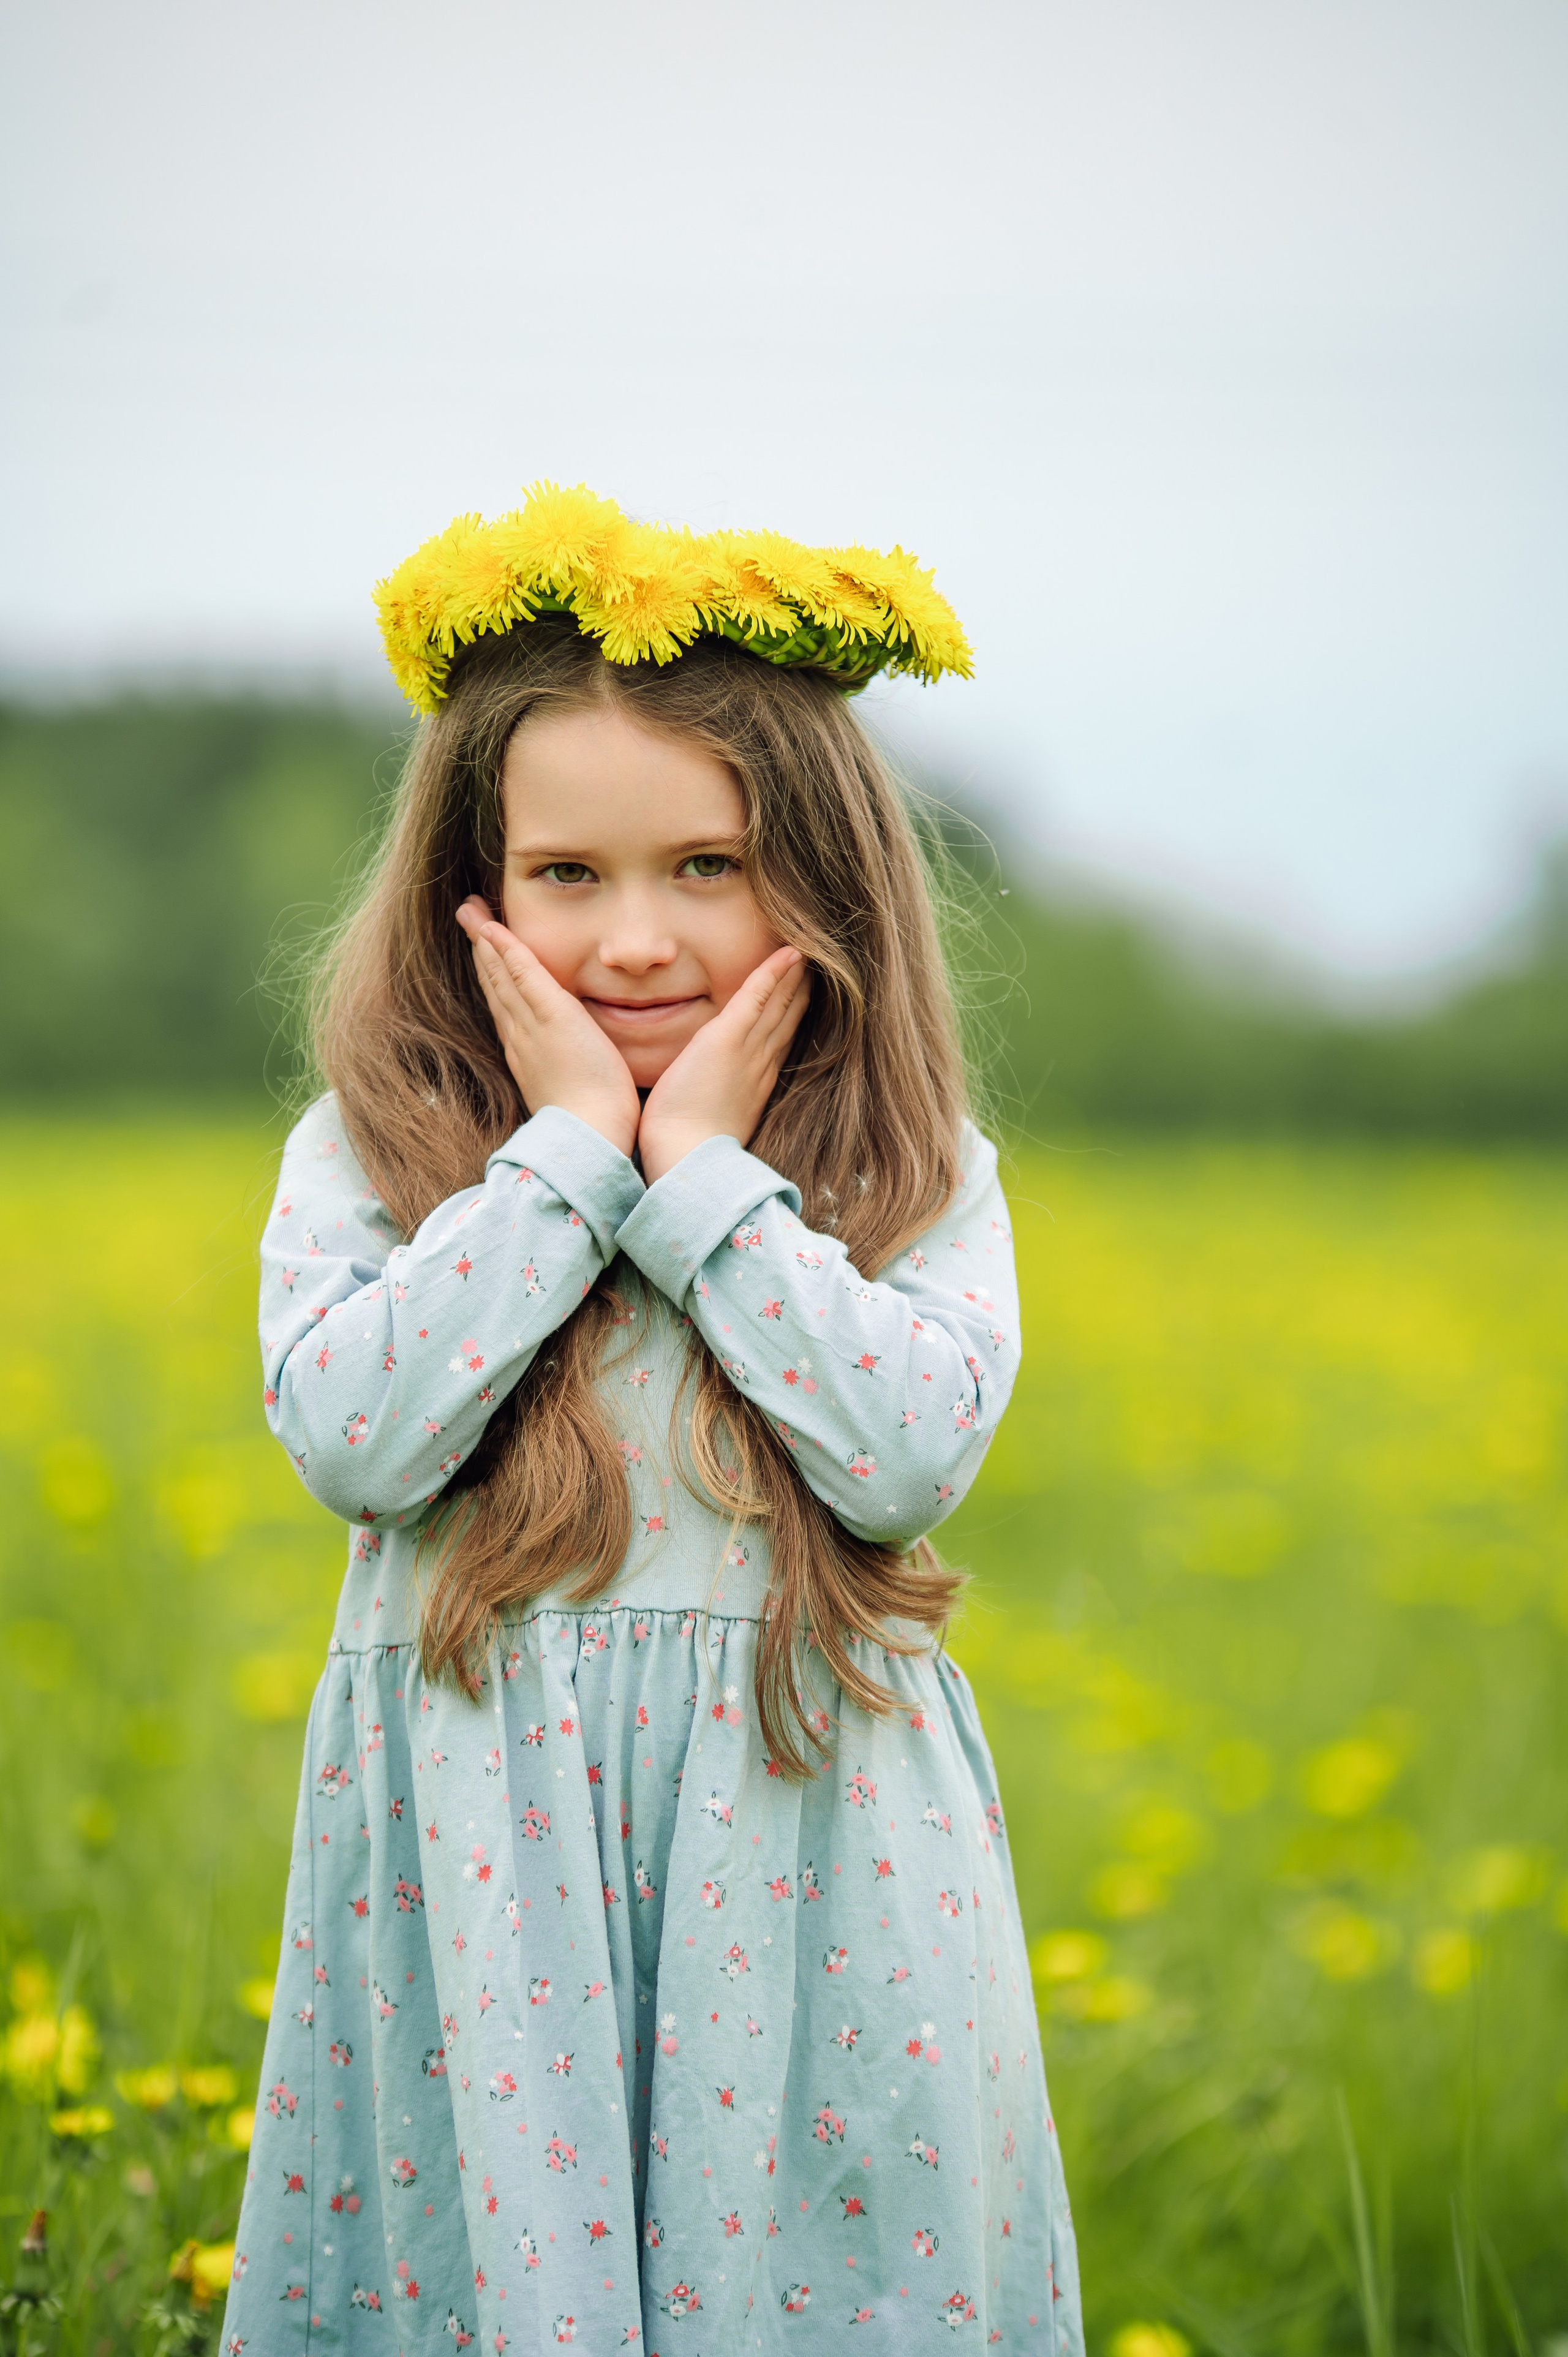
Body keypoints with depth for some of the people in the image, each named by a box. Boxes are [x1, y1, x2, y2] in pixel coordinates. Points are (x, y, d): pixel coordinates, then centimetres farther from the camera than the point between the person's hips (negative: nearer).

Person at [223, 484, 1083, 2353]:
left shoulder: (916, 1173, 4)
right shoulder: (367, 1154, 4)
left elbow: (914, 1453, -11)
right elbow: (348, 1436, -12)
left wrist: (704, 1177, -10)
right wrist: (566, 1154, -10)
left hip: (810, 1844, 0)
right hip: (482, 1850, 0)